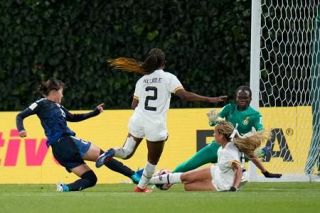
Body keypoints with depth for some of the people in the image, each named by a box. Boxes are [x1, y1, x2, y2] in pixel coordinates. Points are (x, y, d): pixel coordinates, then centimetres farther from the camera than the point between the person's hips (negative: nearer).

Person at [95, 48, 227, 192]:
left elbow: (134, 105, 12)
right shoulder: (168, 78, -4)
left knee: (126, 153, 14)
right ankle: (141, 187, 21)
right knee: (153, 160, 16)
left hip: (138, 121, 3)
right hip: (155, 126, -3)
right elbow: (184, 95, -15)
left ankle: (112, 153, -16)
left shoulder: (142, 80, 10)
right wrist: (210, 100, -15)